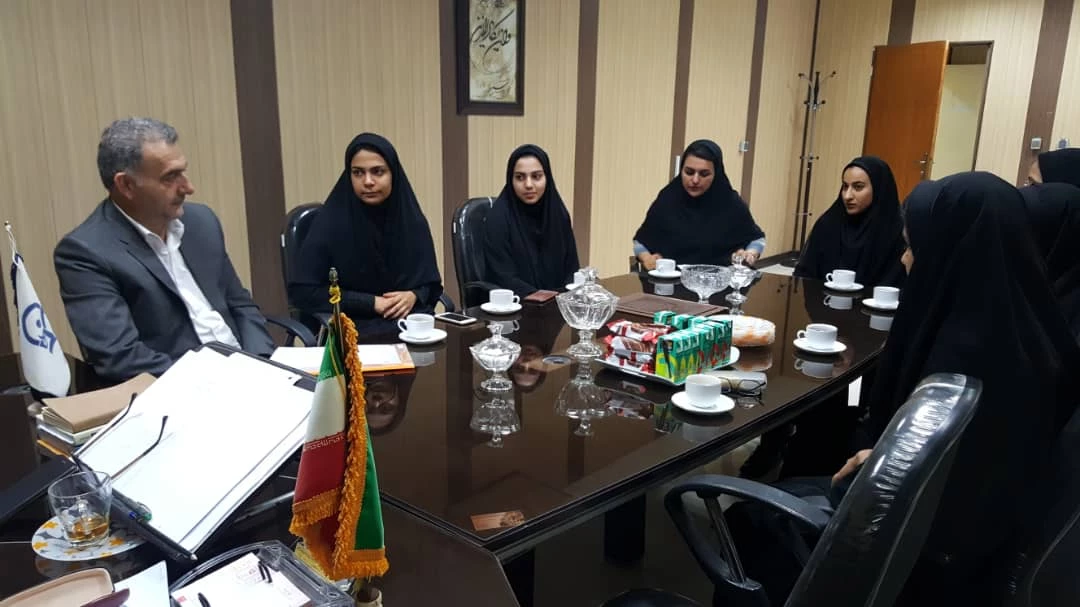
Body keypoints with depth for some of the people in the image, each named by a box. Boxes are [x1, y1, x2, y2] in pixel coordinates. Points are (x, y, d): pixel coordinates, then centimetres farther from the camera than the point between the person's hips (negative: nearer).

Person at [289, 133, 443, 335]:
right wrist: (371, 303, -11)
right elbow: (302, 291, -7)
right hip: (353, 326, -3)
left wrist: (413, 296, -12)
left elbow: (430, 283, 12)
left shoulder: (413, 221, 2)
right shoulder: (332, 221, -7)